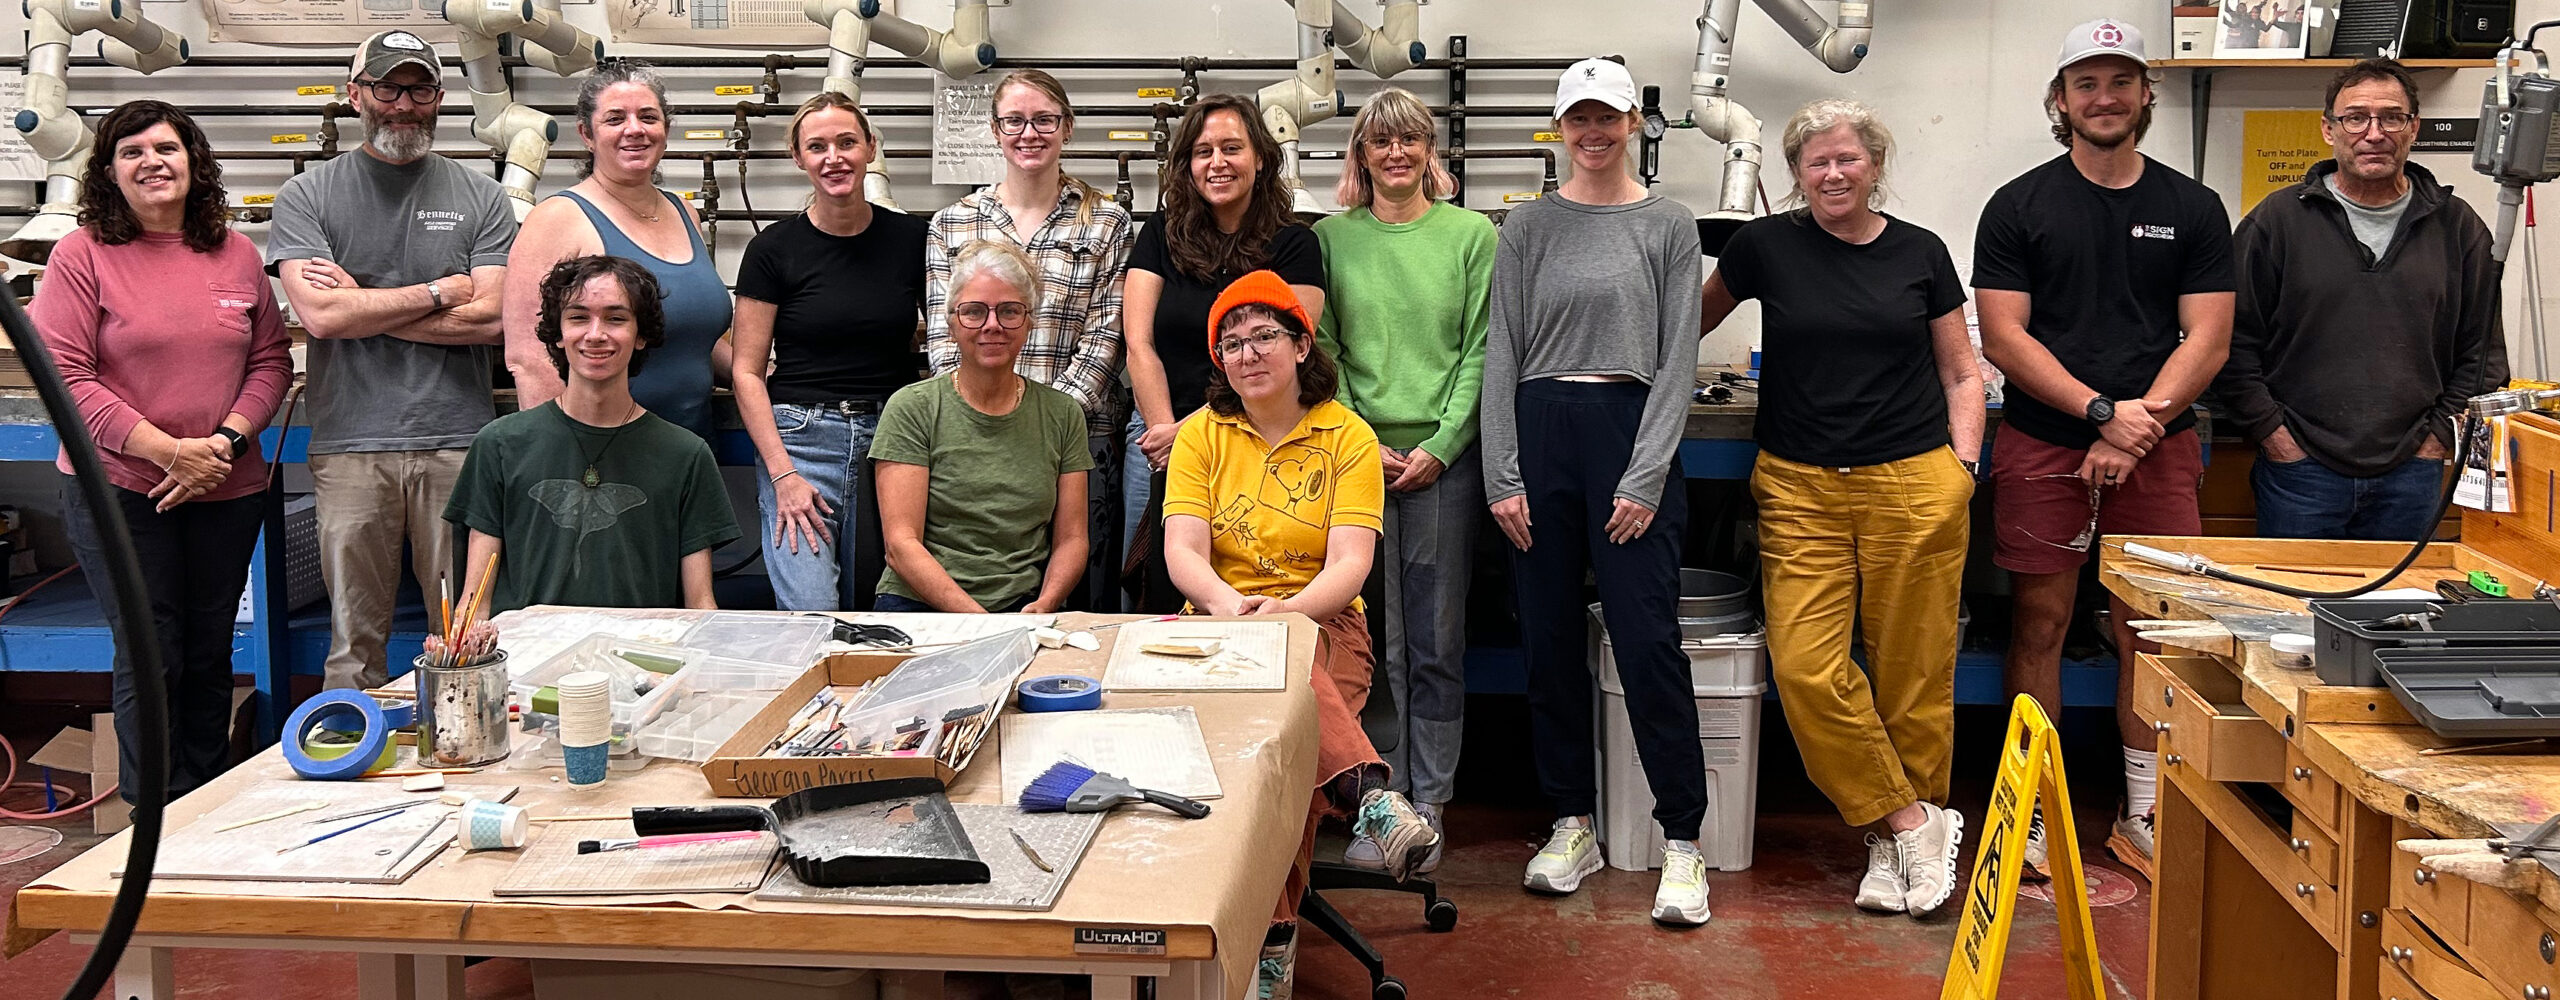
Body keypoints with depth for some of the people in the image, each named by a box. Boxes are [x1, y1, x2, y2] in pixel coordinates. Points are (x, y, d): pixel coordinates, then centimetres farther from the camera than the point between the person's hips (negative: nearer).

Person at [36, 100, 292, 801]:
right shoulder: (83, 254, -5)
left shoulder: (236, 253, 6)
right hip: (119, 488, -3)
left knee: (210, 656, 11)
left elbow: (271, 359, 7)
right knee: (150, 656, -1)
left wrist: (226, 439, -10)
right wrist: (167, 451, -16)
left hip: (228, 490, 4)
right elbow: (65, 376, -10)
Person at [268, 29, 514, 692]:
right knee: (355, 642, 5)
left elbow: (490, 318, -4)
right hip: (351, 445, 0)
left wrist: (361, 306, -3)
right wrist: (437, 294, -2)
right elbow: (320, 313, -7)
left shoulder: (480, 196, 9)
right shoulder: (307, 196, 7)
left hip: (458, 442, 0)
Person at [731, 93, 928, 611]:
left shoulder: (910, 238, 6)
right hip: (803, 441, -2)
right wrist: (782, 472, -10)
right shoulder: (774, 248, 0)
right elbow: (746, 371, 0)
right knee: (810, 615, -14)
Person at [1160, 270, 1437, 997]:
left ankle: (1273, 938, -34)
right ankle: (1368, 793, -51)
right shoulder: (1202, 435, 8)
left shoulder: (1348, 437, 4)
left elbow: (1351, 564, -8)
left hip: (1321, 623, -1)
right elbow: (1183, 552, -4)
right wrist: (1231, 605, -26)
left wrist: (1287, 609, -28)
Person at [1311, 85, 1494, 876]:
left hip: (1444, 460, 0)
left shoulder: (1472, 235, 5)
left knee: (1438, 639, 4)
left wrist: (1440, 446, -7)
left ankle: (1428, 804, 13)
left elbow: (1481, 351, 2)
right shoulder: (1332, 238, 8)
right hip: (1355, 455, 0)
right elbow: (1319, 351, 5)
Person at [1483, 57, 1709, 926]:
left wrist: (1645, 479, -8)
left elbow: (1677, 359, 0)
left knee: (1648, 643, -6)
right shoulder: (1528, 227, 8)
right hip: (1541, 432, 3)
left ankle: (1682, 840, 4)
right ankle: (1574, 823, 20)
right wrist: (1501, 477, -2)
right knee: (1550, 641, 7)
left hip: (1631, 430, -2)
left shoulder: (1668, 226, 4)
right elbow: (1501, 355, 6)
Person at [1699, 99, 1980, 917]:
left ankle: (1895, 839, 17)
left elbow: (1961, 372, 13)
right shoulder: (1766, 246, 5)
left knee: (1913, 671, 1)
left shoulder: (1921, 254, 8)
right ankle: (1908, 823, 4)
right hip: (1801, 489, 0)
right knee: (1806, 668, -11)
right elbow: (1695, 322, 21)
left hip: (1914, 486, 0)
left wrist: (1964, 458, 1)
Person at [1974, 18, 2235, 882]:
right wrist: (2102, 410, -14)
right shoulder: (2019, 207, 3)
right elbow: (2003, 337, -4)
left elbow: (2207, 340, 2)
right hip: (2042, 445, -1)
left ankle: (2144, 817, 16)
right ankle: (2034, 811, 12)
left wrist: (2139, 428, -12)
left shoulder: (2193, 209, 8)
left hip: (2158, 446, 1)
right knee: (2040, 622, 2)